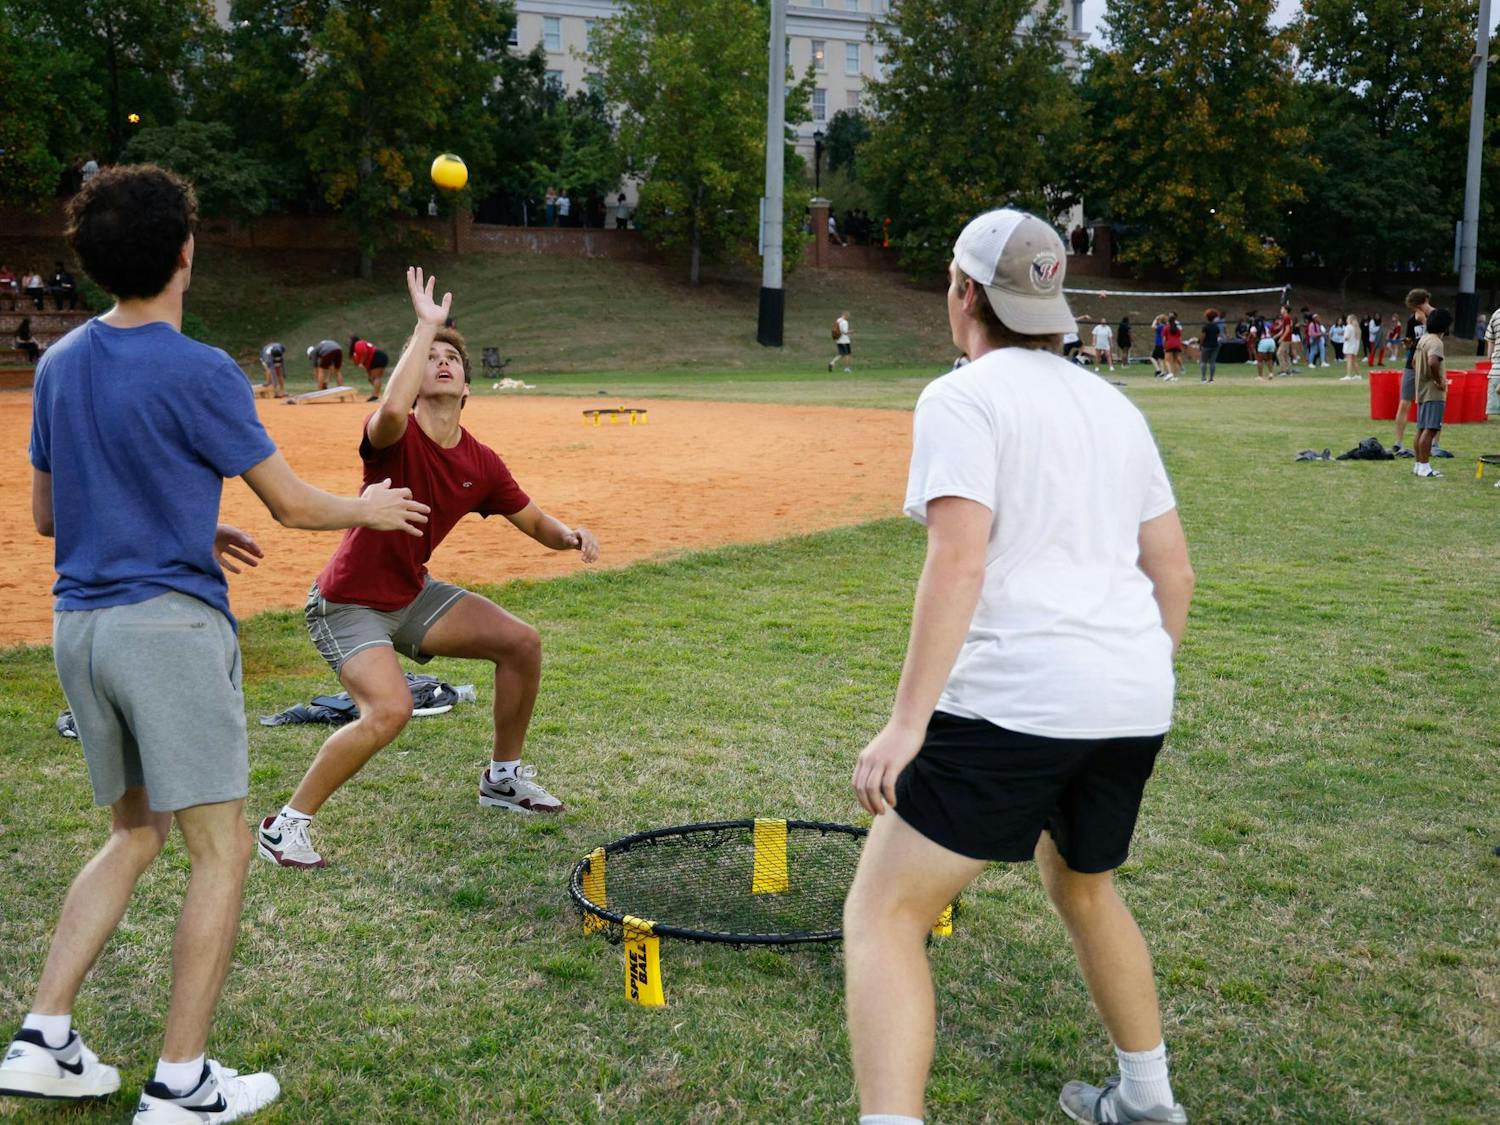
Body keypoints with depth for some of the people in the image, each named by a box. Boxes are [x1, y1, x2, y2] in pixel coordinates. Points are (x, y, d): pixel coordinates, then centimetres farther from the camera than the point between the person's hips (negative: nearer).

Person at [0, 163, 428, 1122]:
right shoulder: (200, 374, -13)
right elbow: (294, 505, -6)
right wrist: (373, 510, 13)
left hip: (79, 627, 8)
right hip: (171, 624, -8)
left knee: (137, 832, 21)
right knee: (222, 849, 2)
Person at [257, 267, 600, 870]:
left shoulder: (481, 463, -2)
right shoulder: (397, 436, -21)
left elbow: (536, 523, 9)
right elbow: (392, 410, -48)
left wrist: (570, 535, -14)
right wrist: (426, 325, -39)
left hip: (412, 595, 7)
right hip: (348, 604, -7)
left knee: (521, 642, 4)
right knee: (390, 710, -28)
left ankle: (503, 776, 25)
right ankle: (286, 824, -10)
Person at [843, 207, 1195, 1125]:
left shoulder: (962, 398, -5)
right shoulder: (1114, 407, 17)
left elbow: (960, 560, -18)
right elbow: (1175, 572, 18)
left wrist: (907, 723, -20)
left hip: (1013, 698, -8)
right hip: (1136, 703, 8)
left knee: (883, 913, -5)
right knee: (1083, 884, 30)